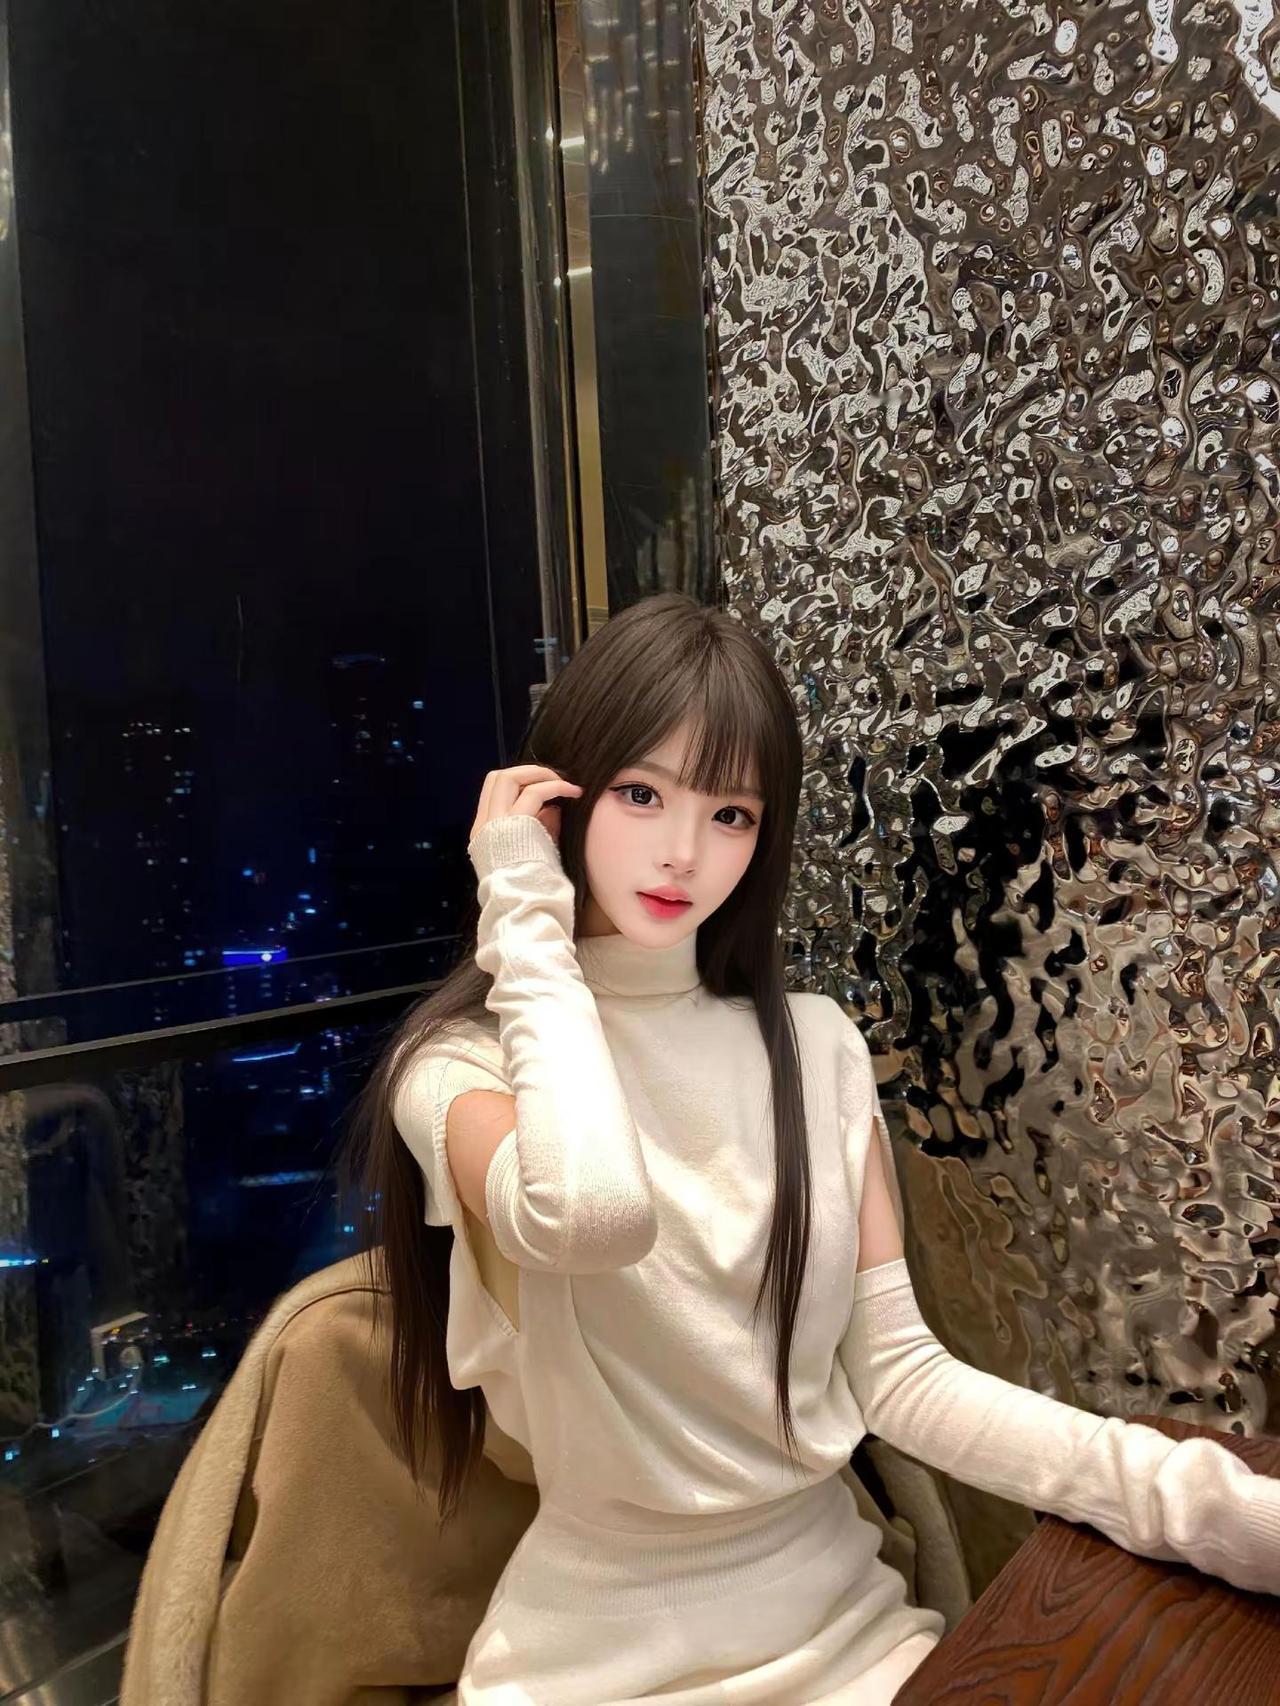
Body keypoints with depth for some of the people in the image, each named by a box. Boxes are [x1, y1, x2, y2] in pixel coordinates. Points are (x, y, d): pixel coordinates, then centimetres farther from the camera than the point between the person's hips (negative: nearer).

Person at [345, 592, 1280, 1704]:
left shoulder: (818, 1047, 1)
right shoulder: (459, 1065, -11)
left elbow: (899, 1372, -2)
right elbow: (593, 1211, -33)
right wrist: (529, 922, -20)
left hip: (843, 1614, 2)